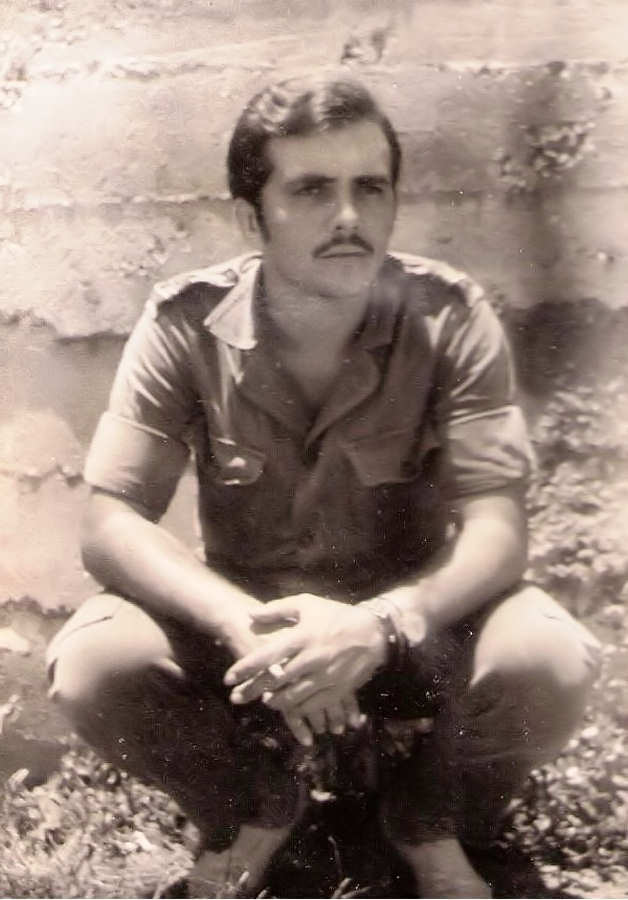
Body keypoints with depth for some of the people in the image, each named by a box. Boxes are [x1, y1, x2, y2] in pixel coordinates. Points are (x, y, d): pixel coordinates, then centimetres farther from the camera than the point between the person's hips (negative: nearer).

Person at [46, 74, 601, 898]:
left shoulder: (450, 318, -17)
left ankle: (428, 818, 6)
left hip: (412, 620, 0)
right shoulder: (185, 324, -15)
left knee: (552, 667, -31)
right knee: (88, 667, -28)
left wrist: (381, 623, -43)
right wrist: (246, 626, -38)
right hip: (244, 613, 1)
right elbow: (110, 524, -19)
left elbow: (495, 529, -21)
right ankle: (257, 807, 7)